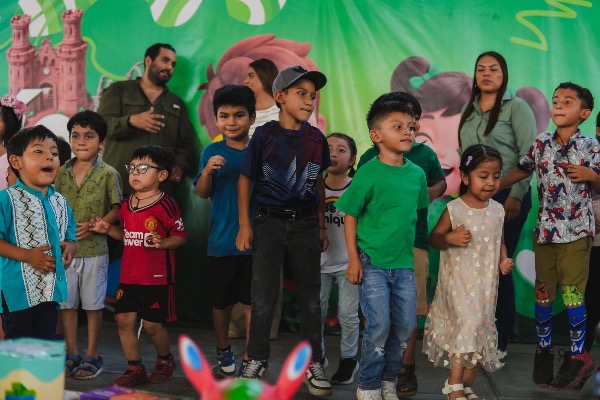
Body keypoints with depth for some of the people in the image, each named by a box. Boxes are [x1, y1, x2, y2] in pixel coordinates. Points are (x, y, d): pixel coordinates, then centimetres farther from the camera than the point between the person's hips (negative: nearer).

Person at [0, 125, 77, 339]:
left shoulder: (60, 202, 10)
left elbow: (70, 235, 20)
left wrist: (71, 247, -2)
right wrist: (26, 255, -22)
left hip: (52, 289, 6)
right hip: (18, 290, -6)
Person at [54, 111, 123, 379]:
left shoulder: (108, 174, -5)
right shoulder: (62, 173, 6)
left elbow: (116, 210, -5)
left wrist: (94, 226, -18)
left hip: (94, 249, -4)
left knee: (93, 304, 5)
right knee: (66, 303, 9)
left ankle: (92, 357, 17)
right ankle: (72, 355, 22)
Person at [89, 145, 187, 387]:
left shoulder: (166, 205, -11)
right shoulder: (126, 205, 10)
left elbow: (180, 236, -9)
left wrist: (162, 243, -25)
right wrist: (108, 230, 7)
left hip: (157, 277, -6)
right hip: (128, 275, 6)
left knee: (152, 324, -1)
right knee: (124, 319, 3)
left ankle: (165, 360, 27)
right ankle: (134, 367, 17)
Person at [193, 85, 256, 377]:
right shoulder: (213, 152, 0)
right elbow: (202, 193, -5)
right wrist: (208, 171, -23)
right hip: (221, 241, 1)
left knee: (252, 303, 3)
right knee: (221, 302, 14)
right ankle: (223, 351, 33)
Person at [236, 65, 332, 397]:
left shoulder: (316, 139, 3)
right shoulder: (265, 135, -5)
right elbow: (245, 180, 0)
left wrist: (321, 226, 12)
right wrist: (245, 225, -2)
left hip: (305, 223, 2)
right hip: (270, 222, -2)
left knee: (310, 295, 7)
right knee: (263, 297, 2)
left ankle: (312, 363, 17)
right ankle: (257, 360, 16)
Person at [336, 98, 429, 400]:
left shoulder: (417, 174, 2)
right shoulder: (369, 173, -12)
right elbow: (350, 216, -7)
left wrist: (412, 251, 14)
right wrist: (353, 259, -10)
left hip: (404, 263, 5)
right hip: (372, 262, -5)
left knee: (405, 325, 7)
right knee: (379, 325, -6)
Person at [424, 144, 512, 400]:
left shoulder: (497, 210, 4)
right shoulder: (454, 209, -8)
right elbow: (434, 238, -1)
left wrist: (504, 261, -3)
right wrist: (449, 238, -21)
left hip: (486, 283, 5)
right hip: (459, 280, -5)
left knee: (482, 331, 9)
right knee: (468, 324, -16)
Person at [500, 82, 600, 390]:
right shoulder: (541, 144, 4)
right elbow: (522, 171, 16)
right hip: (545, 230, 3)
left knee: (572, 293, -3)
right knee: (543, 293, 9)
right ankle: (544, 349, 24)